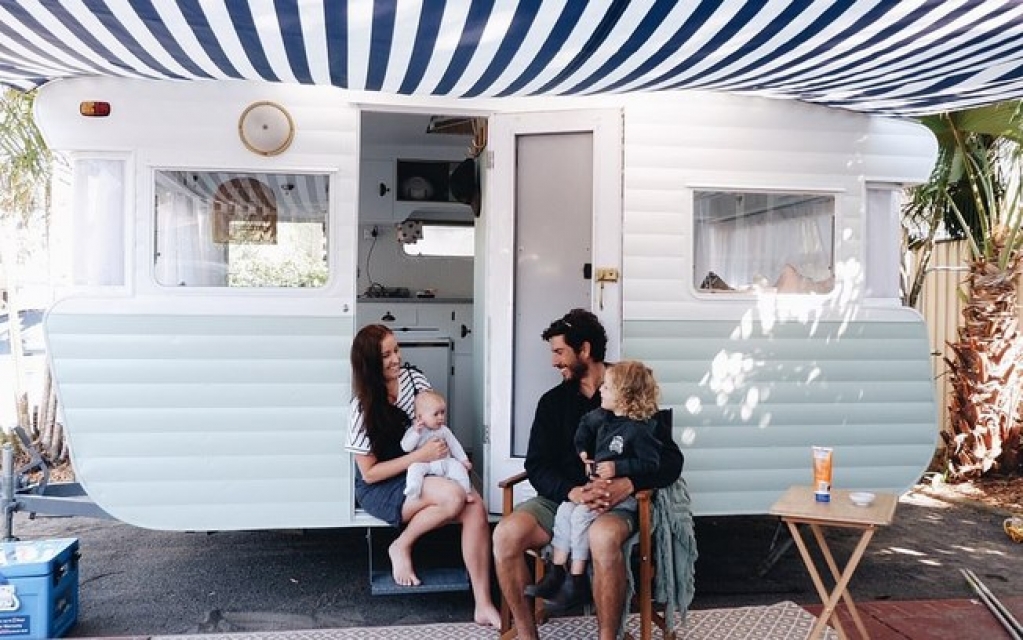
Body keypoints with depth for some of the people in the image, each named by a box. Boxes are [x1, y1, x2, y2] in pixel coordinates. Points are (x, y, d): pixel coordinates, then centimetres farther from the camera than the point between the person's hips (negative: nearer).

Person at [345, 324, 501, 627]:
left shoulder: (413, 379, -3)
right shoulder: (364, 407, -15)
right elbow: (369, 473, -14)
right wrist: (420, 455, -22)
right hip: (380, 488, -5)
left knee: (476, 509, -23)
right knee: (453, 497, -32)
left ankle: (483, 605, -19)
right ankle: (401, 547, -7)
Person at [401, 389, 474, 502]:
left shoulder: (444, 430, 13)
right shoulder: (413, 431, 2)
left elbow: (454, 445, 18)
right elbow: (405, 447, -9)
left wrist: (463, 460, 9)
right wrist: (416, 433, -18)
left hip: (443, 462, 3)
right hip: (423, 463, -3)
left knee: (457, 466, -18)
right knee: (414, 467, -32)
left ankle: (466, 492, -11)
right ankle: (412, 495, -41)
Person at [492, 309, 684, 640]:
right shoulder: (552, 401, 12)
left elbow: (671, 460, -2)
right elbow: (537, 466, 3)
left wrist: (628, 485, -22)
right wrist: (574, 492, -19)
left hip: (614, 501, -3)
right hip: (561, 497, 3)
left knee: (602, 537, -39)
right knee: (506, 534, -26)